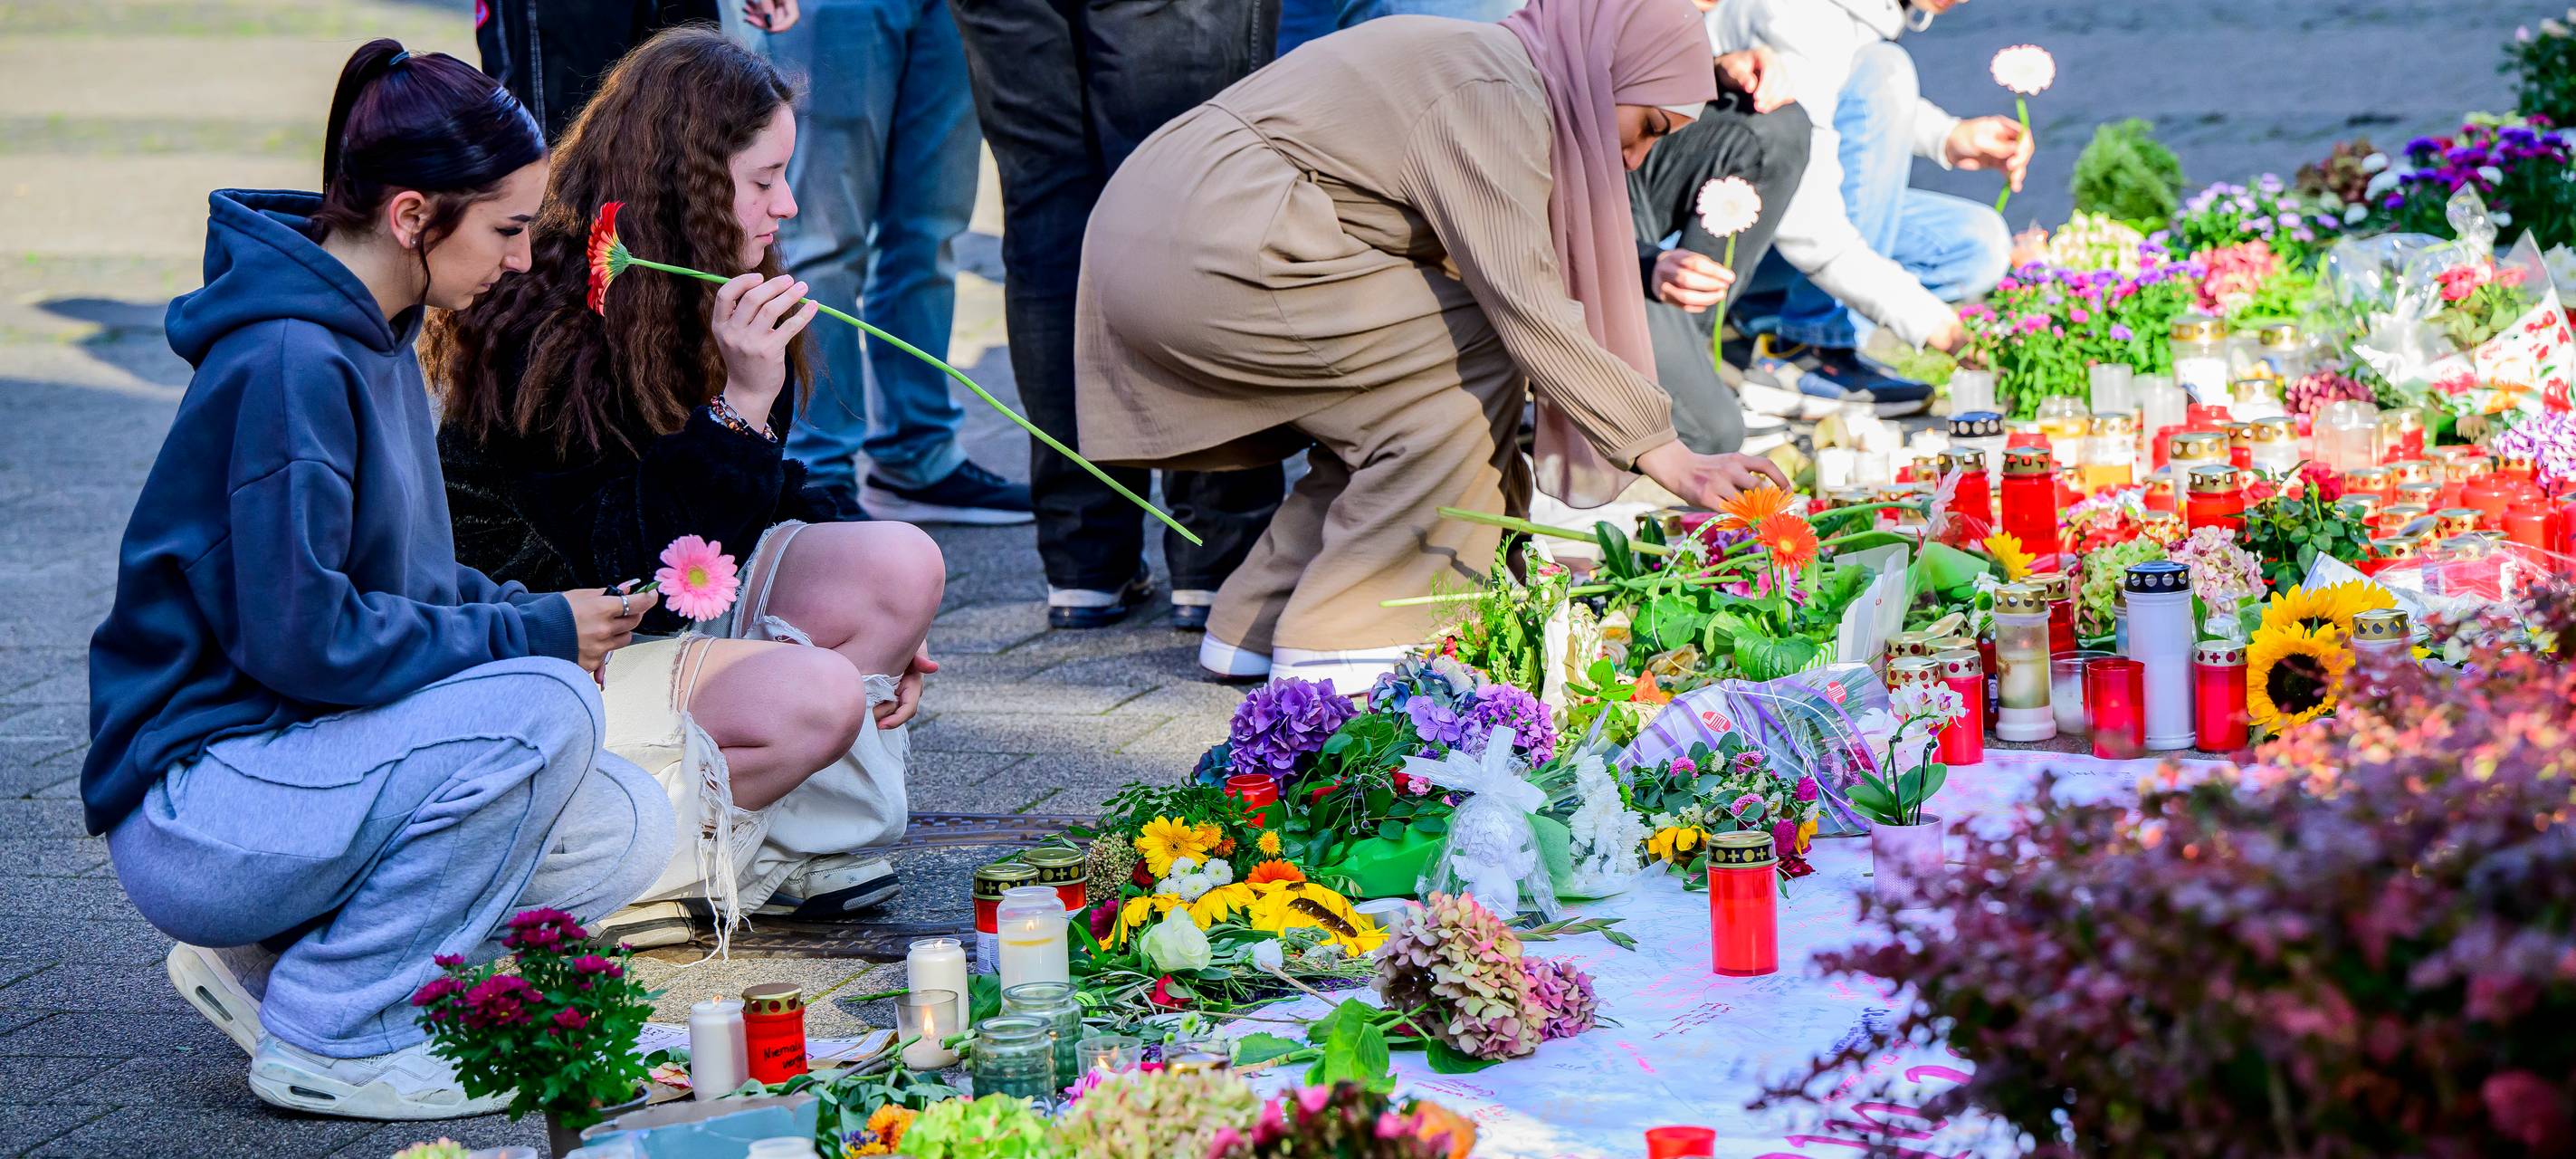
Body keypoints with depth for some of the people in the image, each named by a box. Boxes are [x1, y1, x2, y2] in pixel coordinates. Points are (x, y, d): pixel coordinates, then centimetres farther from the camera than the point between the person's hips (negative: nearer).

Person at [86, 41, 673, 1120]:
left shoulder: (372, 336, 10)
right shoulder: (290, 363, -21)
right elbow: (301, 635, -24)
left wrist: (533, 613, 0)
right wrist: (533, 633, -16)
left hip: (294, 749, 10)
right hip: (191, 809, -10)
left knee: (626, 831, -1)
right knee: (541, 709, -26)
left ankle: (269, 960, 8)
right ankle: (330, 1036, -13)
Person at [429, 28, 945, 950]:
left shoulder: (716, 308, 4)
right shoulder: (550, 336, -24)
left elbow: (767, 506, 15)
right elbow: (641, 561, -27)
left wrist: (869, 625, 1)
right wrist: (741, 403, -34)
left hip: (680, 610, 9)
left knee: (905, 565, -9)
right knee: (818, 699, -29)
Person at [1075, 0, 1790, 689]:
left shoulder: (1481, 64, 21)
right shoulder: (1498, 94, -10)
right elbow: (1527, 314, -15)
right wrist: (1664, 454, -12)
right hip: (1214, 256, -10)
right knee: (1480, 360, -7)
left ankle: (1255, 629, 19)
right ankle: (1342, 642, -5)